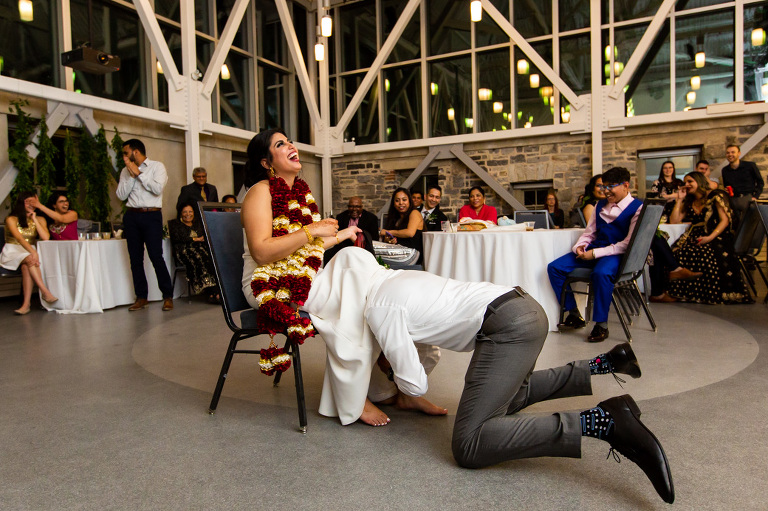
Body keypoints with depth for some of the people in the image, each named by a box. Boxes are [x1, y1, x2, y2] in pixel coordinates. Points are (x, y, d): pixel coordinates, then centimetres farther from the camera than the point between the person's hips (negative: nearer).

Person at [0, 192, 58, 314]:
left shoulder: (39, 219, 10)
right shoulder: (11, 219, -2)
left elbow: (46, 237, -8)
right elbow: (19, 238, -19)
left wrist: (34, 219, -6)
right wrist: (33, 252, -35)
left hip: (29, 251, 2)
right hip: (12, 251, -2)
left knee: (26, 266, -33)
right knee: (29, 260, -36)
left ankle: (26, 303, -39)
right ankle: (45, 292, -45)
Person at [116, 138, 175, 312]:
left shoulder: (157, 166, 3)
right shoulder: (126, 171, 14)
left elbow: (158, 189, -13)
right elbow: (121, 195, 4)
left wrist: (139, 174, -7)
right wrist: (131, 175, -3)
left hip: (152, 215, -5)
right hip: (131, 216, 5)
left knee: (156, 257, -10)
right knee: (135, 259, 5)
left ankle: (168, 296, -2)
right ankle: (141, 297, 13)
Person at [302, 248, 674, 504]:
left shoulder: (377, 305, -8)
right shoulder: (392, 280, 18)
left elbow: (415, 385, -6)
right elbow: (429, 335, 30)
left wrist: (396, 377, 14)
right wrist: (395, 365, 25)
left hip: (510, 327, -10)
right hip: (524, 309, 10)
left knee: (469, 447, -14)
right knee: (505, 398, 33)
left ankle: (603, 421, -22)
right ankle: (604, 363, 28)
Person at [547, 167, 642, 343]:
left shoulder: (637, 208, -4)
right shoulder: (600, 206, 18)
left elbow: (629, 243, -13)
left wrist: (595, 253, -19)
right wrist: (580, 246, -3)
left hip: (617, 254, -7)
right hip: (593, 251, 7)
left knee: (601, 273, -39)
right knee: (554, 267, -8)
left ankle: (601, 325, -23)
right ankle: (574, 315, -1)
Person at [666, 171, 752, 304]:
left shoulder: (715, 196, 4)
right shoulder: (688, 202, 21)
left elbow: (725, 221, -4)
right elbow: (674, 221, 12)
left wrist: (710, 237, -17)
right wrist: (679, 199, 12)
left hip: (716, 236, -5)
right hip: (694, 236, 5)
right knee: (677, 252, -27)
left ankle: (713, 294, -26)